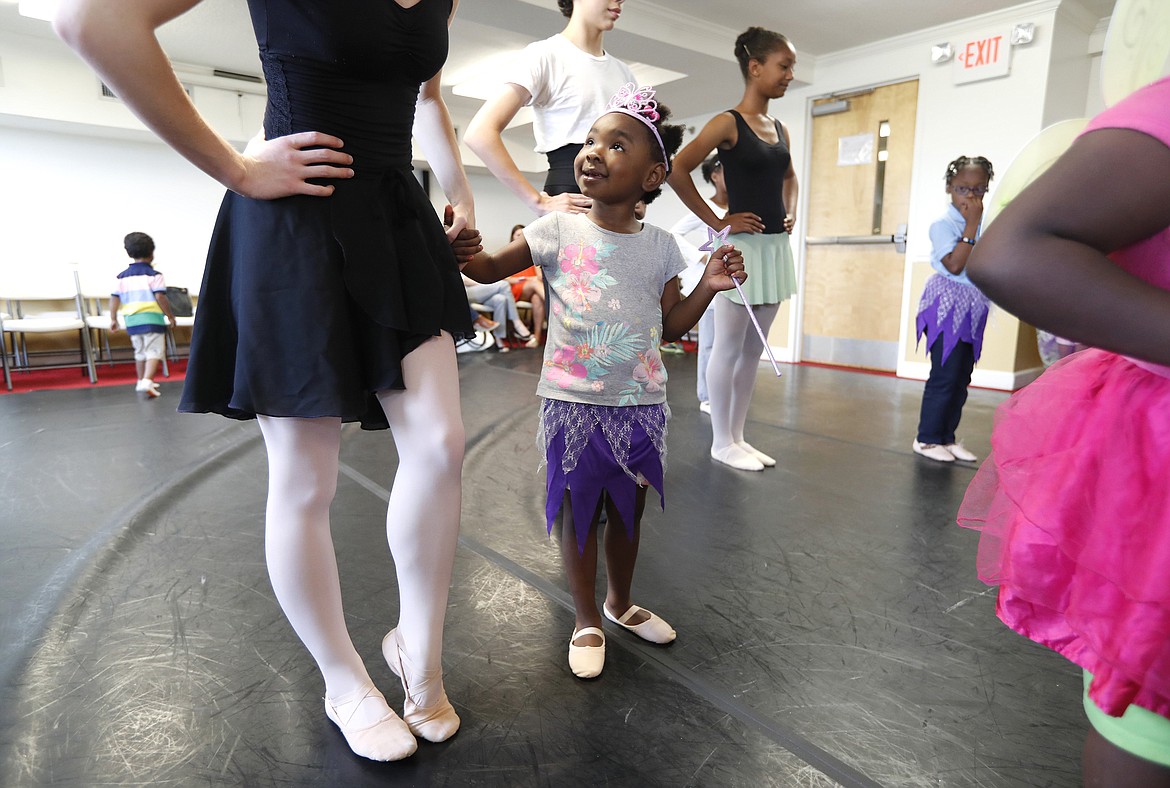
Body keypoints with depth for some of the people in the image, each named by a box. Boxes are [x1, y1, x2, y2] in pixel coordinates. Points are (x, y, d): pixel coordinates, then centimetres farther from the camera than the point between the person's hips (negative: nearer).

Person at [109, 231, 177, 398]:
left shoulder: (122, 276, 10)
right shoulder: (154, 275, -5)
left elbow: (114, 298, 7)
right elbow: (160, 297, -13)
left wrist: (113, 318, 14)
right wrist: (170, 315, -4)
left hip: (131, 320, 5)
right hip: (152, 318, -5)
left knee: (140, 352, 18)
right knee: (154, 352, -5)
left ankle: (141, 381, 29)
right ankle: (147, 381, -22)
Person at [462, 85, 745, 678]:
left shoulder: (658, 247, 3)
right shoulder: (557, 232, -4)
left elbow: (670, 325, 7)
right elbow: (488, 268, 0)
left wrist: (709, 286, -6)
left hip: (640, 405, 3)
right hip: (573, 403, -2)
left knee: (628, 510, 18)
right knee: (578, 512, 10)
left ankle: (620, 601, 44)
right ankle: (587, 619, 32)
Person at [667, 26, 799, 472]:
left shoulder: (780, 130, 14)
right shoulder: (728, 123, -7)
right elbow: (677, 171, -16)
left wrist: (790, 213, 14)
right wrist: (717, 222, -13)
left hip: (776, 246, 8)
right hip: (742, 247, -8)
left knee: (754, 349, 10)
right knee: (728, 348, -2)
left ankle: (737, 436, 20)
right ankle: (722, 442, 9)